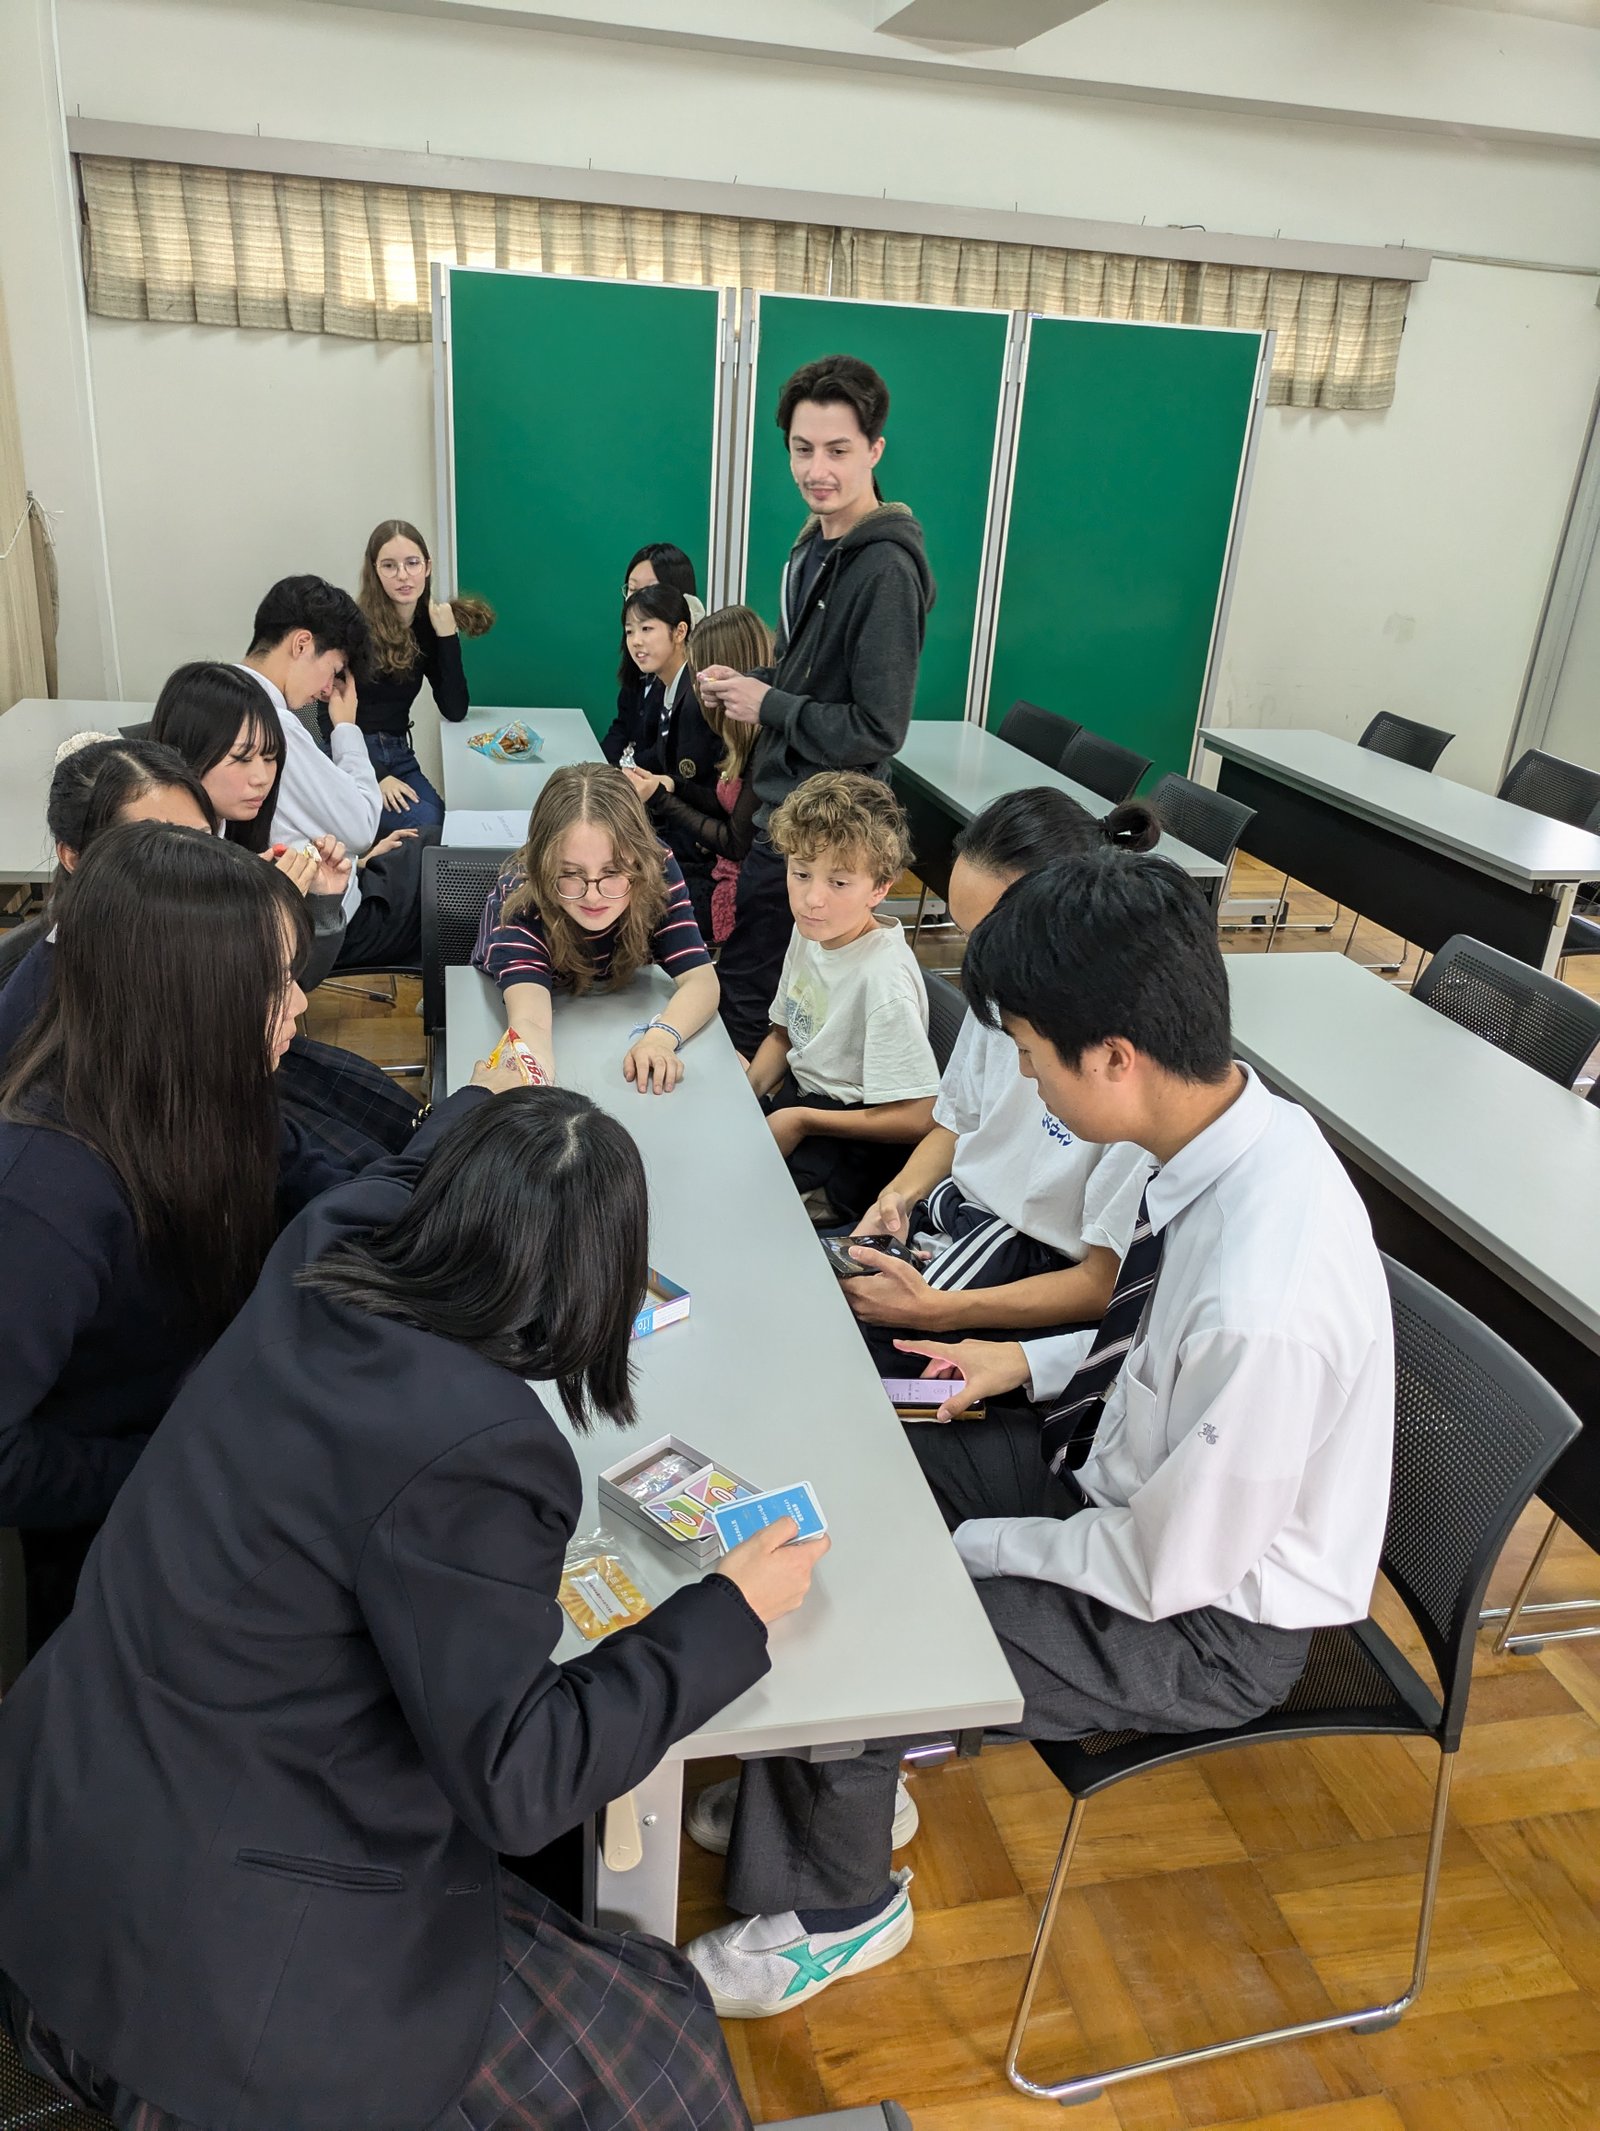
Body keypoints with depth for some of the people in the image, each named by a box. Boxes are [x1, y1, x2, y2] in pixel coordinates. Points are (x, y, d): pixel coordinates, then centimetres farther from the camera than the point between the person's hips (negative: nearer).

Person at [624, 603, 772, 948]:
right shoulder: (746, 734, 6)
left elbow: (736, 842, -17)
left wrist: (660, 799, -9)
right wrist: (672, 786, 1)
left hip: (741, 898, -8)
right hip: (724, 876, 8)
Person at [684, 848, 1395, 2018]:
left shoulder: (1262, 1303, -39)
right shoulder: (1239, 1118, -13)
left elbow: (1169, 1570, -25)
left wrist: (974, 1544, -12)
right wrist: (1032, 1363, -1)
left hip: (1207, 1619, -8)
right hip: (1139, 1467, 8)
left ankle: (839, 1909, 25)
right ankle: (846, 1776, 33)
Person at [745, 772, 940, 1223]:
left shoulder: (883, 977, -27)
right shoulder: (811, 932, -1)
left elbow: (916, 1118, -25)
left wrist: (801, 1121, -18)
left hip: (849, 1142, -8)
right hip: (798, 1094, 8)